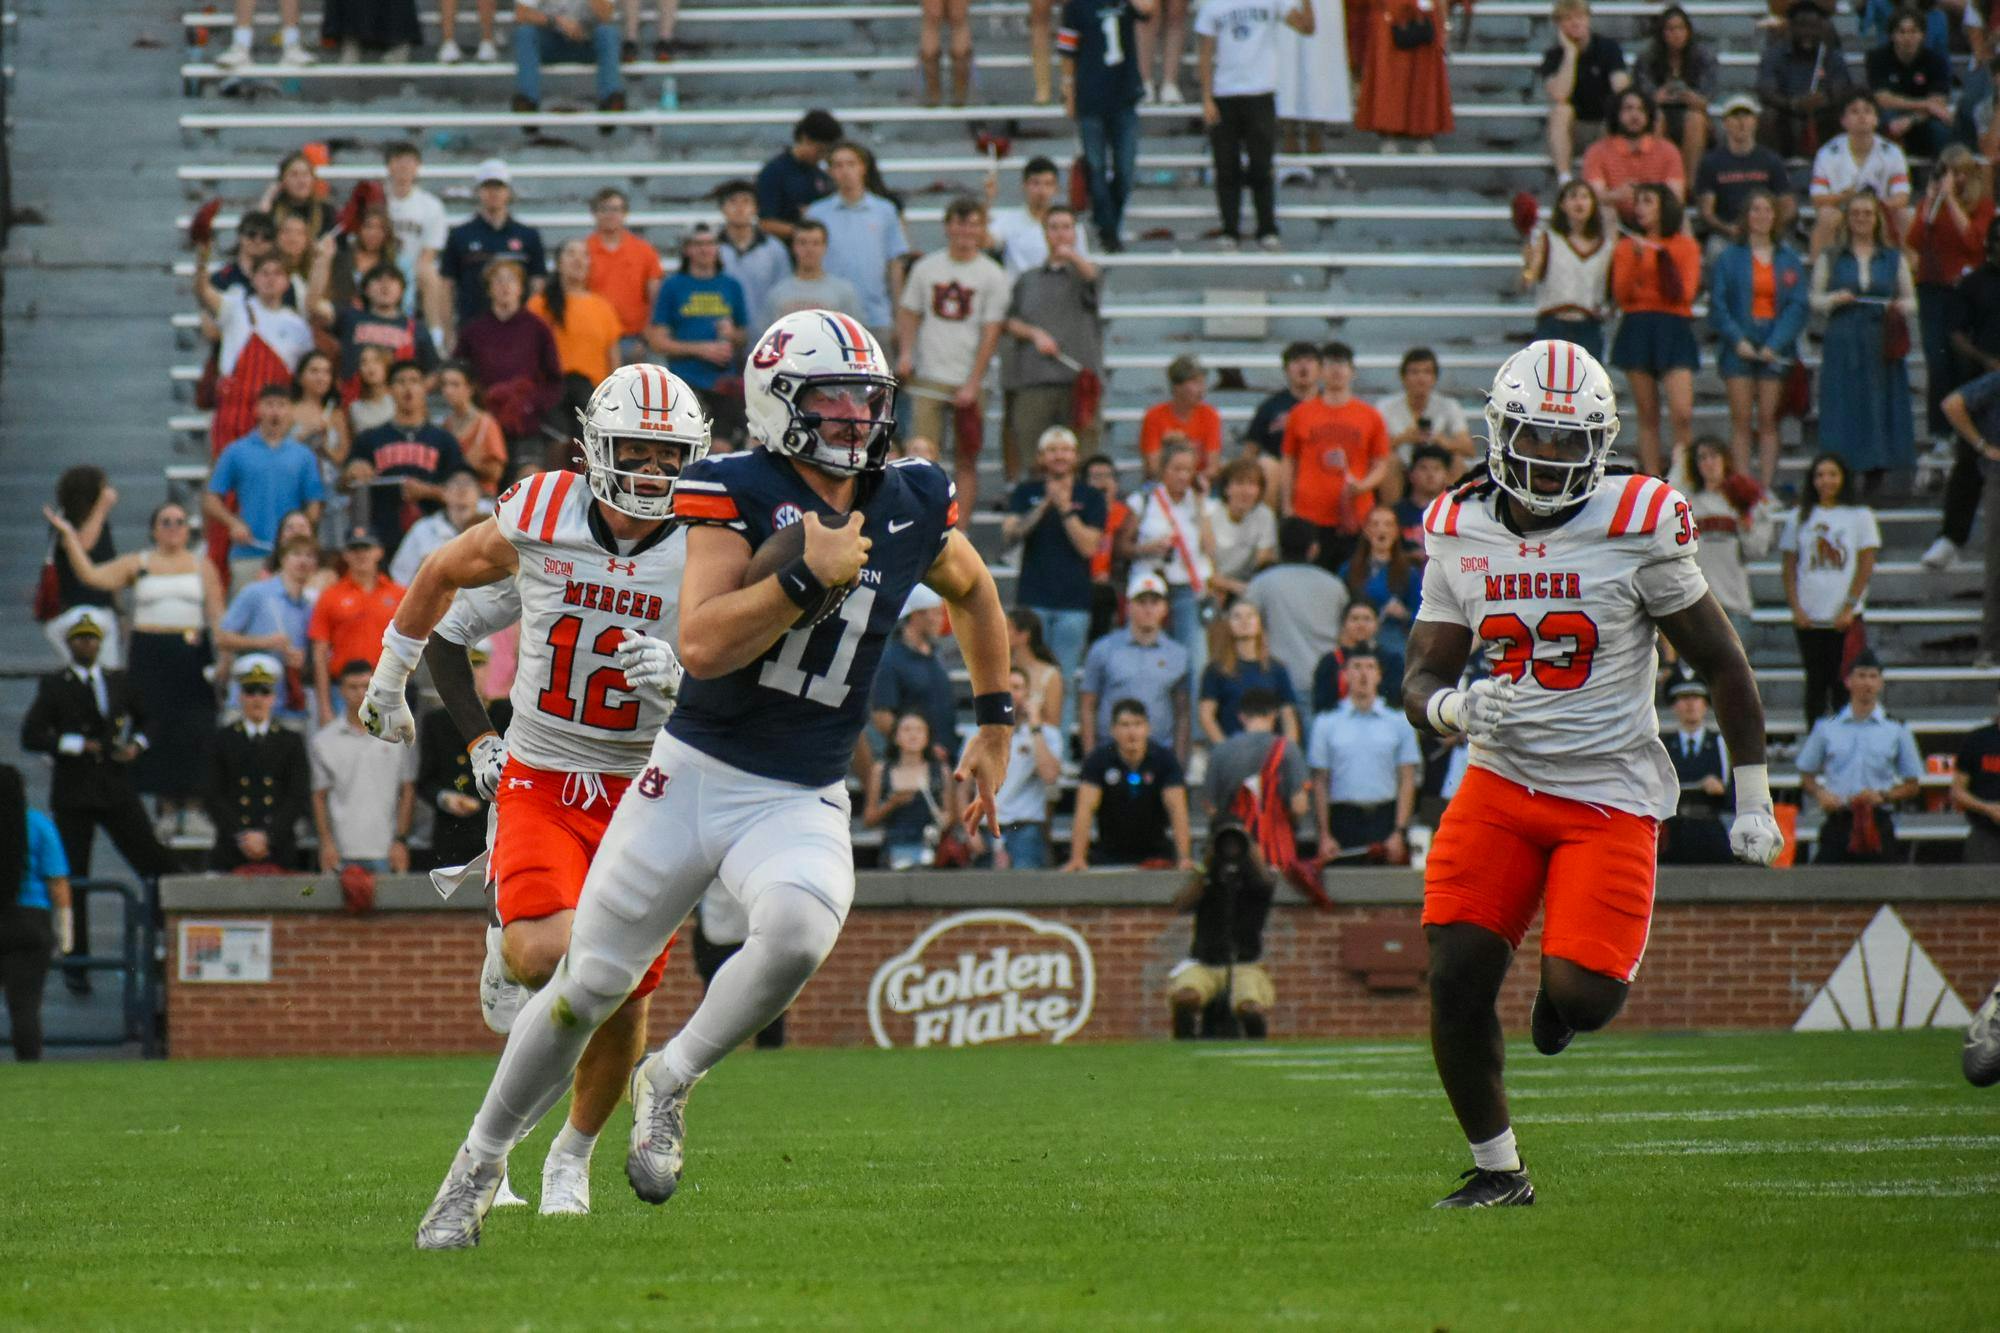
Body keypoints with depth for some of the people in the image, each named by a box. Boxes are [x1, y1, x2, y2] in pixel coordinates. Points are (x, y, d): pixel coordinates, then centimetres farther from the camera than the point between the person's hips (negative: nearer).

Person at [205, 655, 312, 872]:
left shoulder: (292, 743, 12)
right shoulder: (221, 741, 10)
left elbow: (300, 798, 4)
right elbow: (213, 797, 4)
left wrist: (267, 836, -9)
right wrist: (242, 837, -9)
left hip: (279, 853, 0)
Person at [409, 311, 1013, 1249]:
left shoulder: (910, 509, 1)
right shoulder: (738, 495, -12)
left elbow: (974, 592, 23)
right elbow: (702, 644, -24)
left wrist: (994, 724, 23)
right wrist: (806, 575, -29)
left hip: (802, 804, 2)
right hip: (692, 778, -2)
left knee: (796, 932, -32)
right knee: (585, 990, 5)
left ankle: (669, 1083, -7)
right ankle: (478, 1166, 26)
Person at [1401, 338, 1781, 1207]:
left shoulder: (1636, 531, -8)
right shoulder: (1460, 534, 3)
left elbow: (1722, 666, 0)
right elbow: (1421, 681, 7)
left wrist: (1753, 801, 2)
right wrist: (1451, 708, -18)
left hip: (1610, 794, -3)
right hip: (1500, 783, 3)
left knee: (1580, 995, -17)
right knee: (1456, 979, -10)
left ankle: (1565, 990, 23)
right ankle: (1496, 1169, 7)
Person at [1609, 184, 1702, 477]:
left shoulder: (1685, 246, 7)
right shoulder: (1627, 246, 10)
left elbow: (1686, 292, -1)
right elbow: (1621, 294, 2)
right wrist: (1636, 259, -10)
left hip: (1674, 331, -1)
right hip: (1637, 329, 1)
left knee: (1682, 413, -15)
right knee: (1647, 416, 1)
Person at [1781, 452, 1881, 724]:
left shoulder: (1860, 516, 5)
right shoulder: (1800, 517, 10)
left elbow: (1866, 566, 0)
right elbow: (1790, 567, 9)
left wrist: (1849, 608, -9)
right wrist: (1796, 608, -2)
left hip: (1845, 619, -2)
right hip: (1809, 619, 2)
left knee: (1843, 684, -4)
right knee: (1816, 683, 3)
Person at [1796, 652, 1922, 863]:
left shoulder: (1897, 730, 5)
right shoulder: (1826, 728, 7)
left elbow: (1911, 785, 9)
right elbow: (1806, 775, 14)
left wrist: (1883, 796, -10)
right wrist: (1820, 794, -7)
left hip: (1878, 825, -1)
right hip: (1838, 821, 1)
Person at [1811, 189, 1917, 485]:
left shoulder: (1894, 258, 13)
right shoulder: (1830, 258, 11)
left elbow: (1911, 302, 14)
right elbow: (1814, 301, 9)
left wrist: (1901, 306, -7)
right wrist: (1834, 299, -11)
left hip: (1883, 347, 1)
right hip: (1843, 345, -1)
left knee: (1880, 411, -3)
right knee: (1844, 415, -6)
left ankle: (1875, 477, 4)